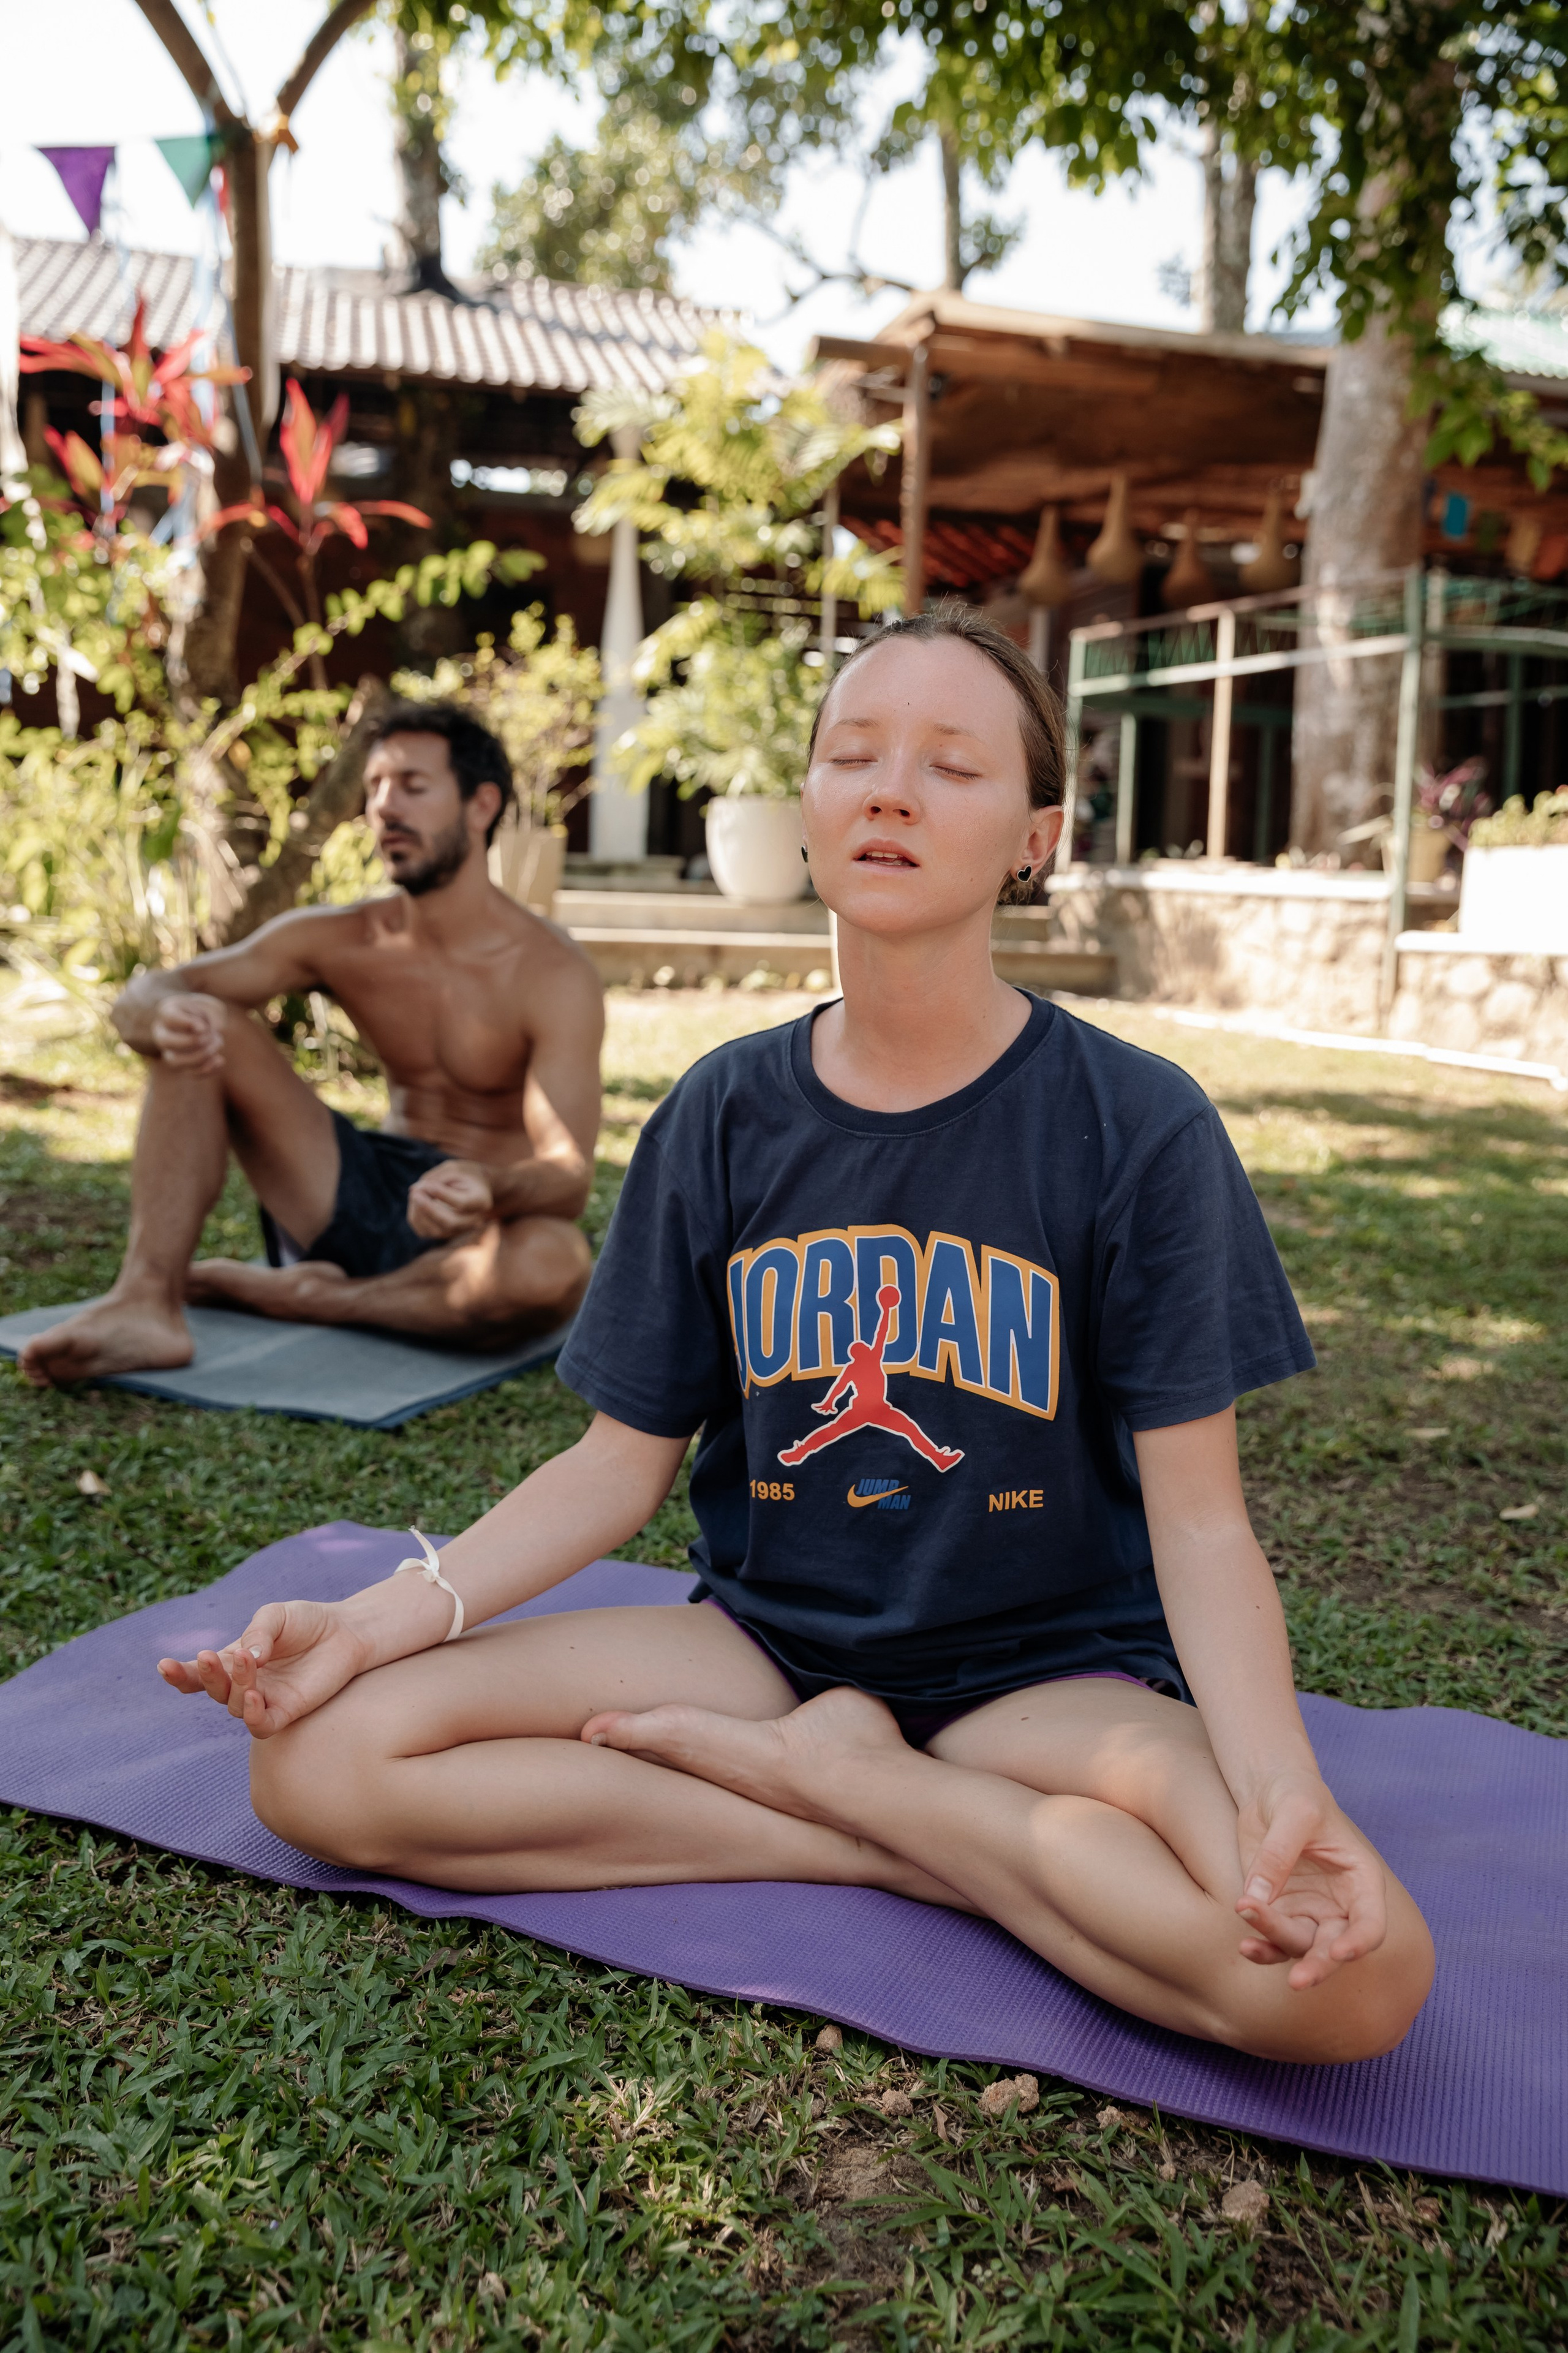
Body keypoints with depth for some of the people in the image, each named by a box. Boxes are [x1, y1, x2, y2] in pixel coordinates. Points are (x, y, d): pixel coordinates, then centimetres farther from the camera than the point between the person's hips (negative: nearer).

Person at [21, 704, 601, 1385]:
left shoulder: (552, 975, -15)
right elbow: (143, 995, -4)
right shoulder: (340, 939, 0)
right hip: (358, 1197, 4)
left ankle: (298, 1294, -18)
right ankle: (146, 1305, -24)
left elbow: (569, 1176, -24)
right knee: (202, 1032, -11)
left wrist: (488, 1189, -48)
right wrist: (165, 1015, -30)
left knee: (553, 1261, -40)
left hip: (485, 1227, -4)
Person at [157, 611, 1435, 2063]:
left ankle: (827, 1775, -10)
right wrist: (393, 1612, -14)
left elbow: (1198, 1515, -11)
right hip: (765, 1631, 3)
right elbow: (624, 1458, 1)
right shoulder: (724, 1117, -2)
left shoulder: (1137, 1127, -11)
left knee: (1351, 1973, -30)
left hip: (1049, 1668, -2)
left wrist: (1279, 1781, -30)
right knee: (316, 1757, -15)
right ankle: (911, 1839, -10)